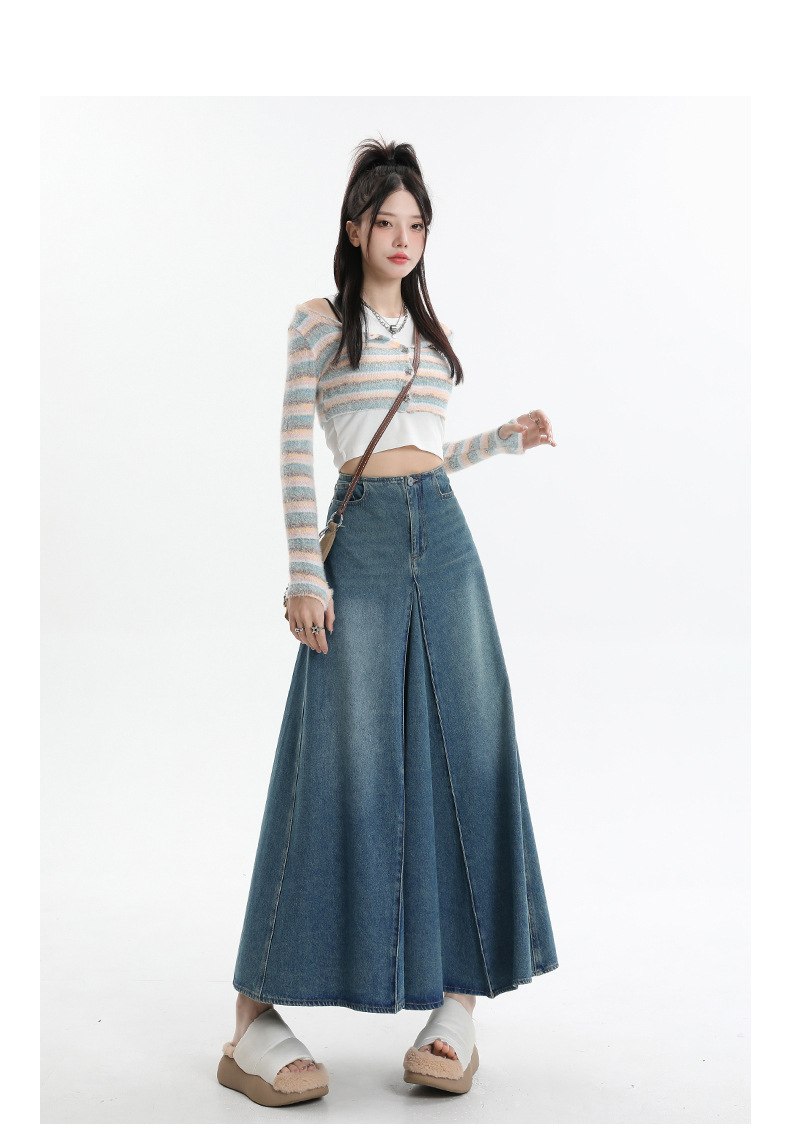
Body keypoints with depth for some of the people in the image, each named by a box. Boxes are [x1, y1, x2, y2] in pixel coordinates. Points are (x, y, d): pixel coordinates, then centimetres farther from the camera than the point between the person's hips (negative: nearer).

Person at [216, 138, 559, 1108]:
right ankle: (256, 1020, -4)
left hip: (443, 531, 6)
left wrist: (507, 439, 11)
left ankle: (457, 999, 7)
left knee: (466, 752, -1)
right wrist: (305, 575, -12)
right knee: (343, 763, -10)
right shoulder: (320, 323, 4)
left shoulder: (429, 330, 21)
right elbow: (295, 452, -4)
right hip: (362, 533, -5)